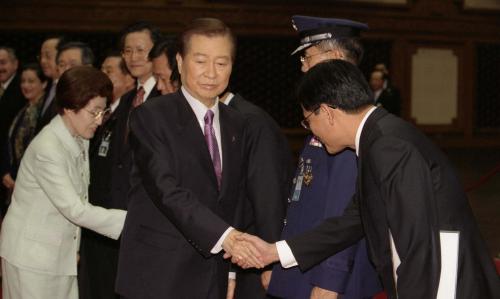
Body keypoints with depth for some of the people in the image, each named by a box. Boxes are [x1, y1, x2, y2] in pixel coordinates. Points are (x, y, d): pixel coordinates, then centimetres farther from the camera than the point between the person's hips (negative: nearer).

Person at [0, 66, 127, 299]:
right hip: (32, 254, -7)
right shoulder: (47, 149, -22)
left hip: (62, 252, 7)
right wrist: (131, 221, -26)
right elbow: (75, 209, -25)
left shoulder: (80, 139, 3)